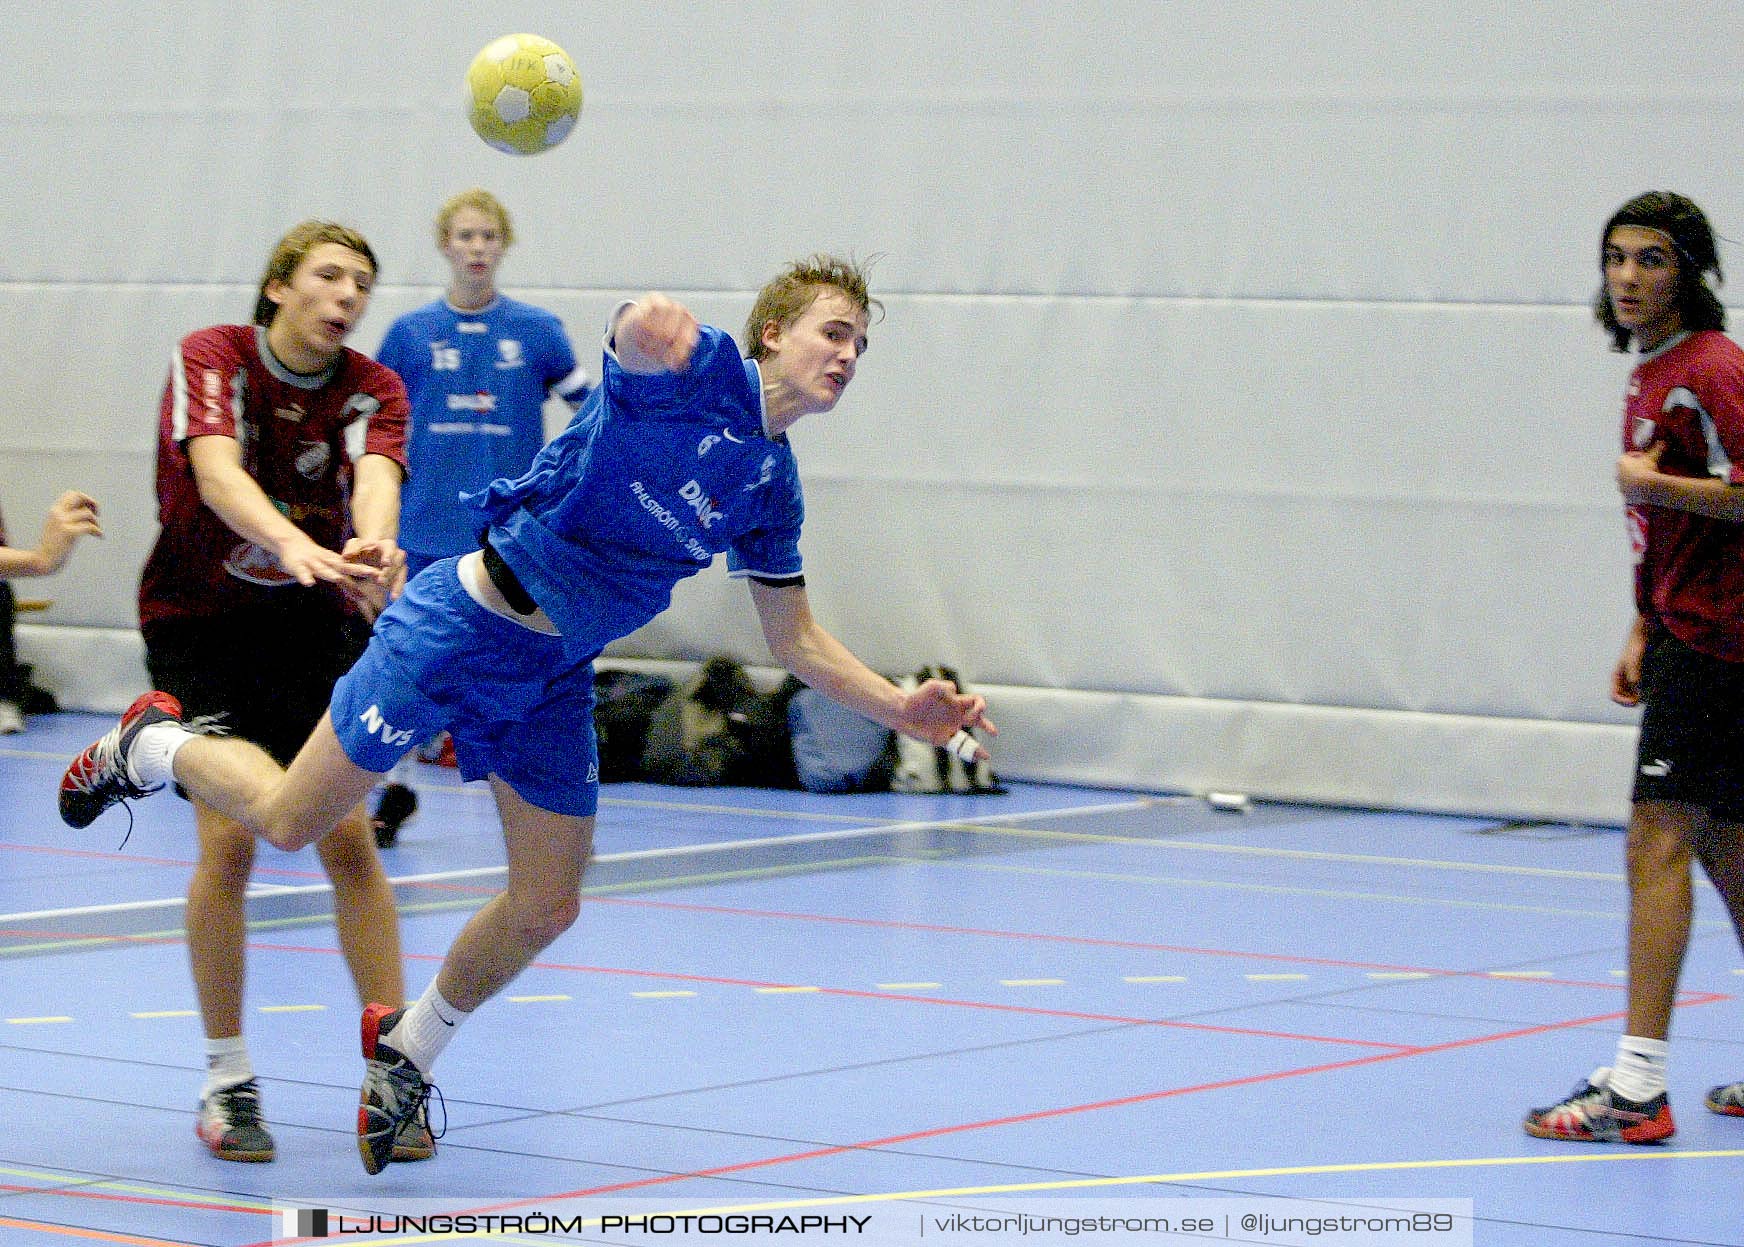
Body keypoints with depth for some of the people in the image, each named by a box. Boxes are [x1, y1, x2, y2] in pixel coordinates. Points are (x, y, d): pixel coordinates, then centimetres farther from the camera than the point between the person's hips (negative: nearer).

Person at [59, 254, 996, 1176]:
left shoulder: (774, 487, 5)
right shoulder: (700, 370, -17)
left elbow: (794, 640, 14)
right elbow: (640, 334, -42)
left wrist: (904, 710, 2)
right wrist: (649, 323, -65)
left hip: (555, 680, 7)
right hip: (467, 624, -7)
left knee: (547, 909, 6)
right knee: (288, 822, 1)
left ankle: (407, 1053, 31)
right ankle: (152, 745, 32)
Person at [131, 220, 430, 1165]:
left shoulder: (373, 388, -8)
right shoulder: (211, 358, -15)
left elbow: (375, 476, -29)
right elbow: (218, 474, -34)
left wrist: (370, 541, -53)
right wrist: (295, 545, -53)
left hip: (314, 626, 2)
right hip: (199, 624, -2)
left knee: (347, 838, -8)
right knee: (227, 840, -12)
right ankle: (227, 1082, 1)